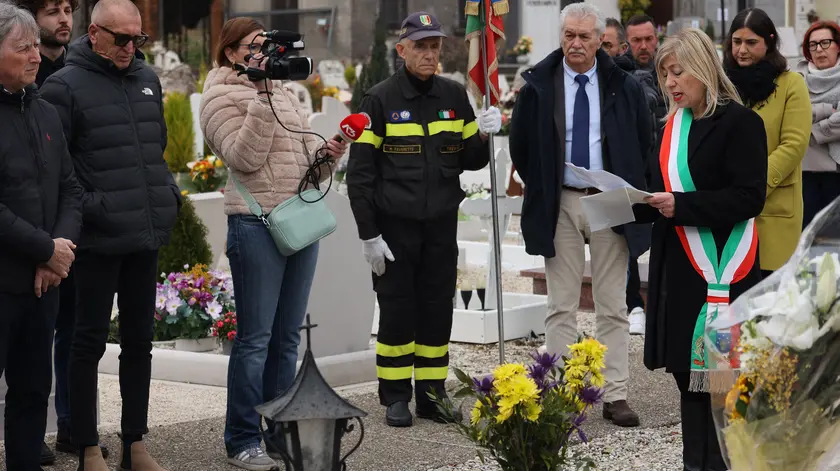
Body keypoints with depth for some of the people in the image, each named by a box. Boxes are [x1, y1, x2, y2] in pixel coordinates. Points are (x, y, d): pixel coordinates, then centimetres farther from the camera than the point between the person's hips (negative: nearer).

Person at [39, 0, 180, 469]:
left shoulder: (147, 79, 12)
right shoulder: (66, 86, -8)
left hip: (147, 236, 6)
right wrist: (86, 209, -17)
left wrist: (169, 194, 11)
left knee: (139, 340, 12)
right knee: (90, 342, 3)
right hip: (99, 238, -6)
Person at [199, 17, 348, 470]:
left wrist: (327, 153, 0)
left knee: (288, 335, 12)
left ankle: (281, 433, 20)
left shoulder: (282, 90, 18)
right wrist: (262, 97, -20)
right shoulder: (222, 97, -3)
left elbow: (306, 142, 22)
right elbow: (244, 157, -15)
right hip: (258, 223, -7)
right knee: (256, 336, -4)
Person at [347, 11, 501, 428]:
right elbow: (359, 172, -6)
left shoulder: (454, 97, 6)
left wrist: (484, 135, -8)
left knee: (437, 311, 7)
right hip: (394, 226, -4)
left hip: (442, 224, 4)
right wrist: (368, 235, -10)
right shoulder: (379, 100, -6)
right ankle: (395, 397, 12)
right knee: (397, 311, 1)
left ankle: (432, 394, 17)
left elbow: (470, 160, 13)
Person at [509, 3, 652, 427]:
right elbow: (520, 146, 10)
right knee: (561, 307, 3)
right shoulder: (538, 85, 0)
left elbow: (645, 144, 10)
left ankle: (615, 396, 6)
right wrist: (539, 191, 8)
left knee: (613, 307, 3)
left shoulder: (624, 88, 1)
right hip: (559, 205, 0)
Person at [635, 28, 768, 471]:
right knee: (687, 372, 9)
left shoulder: (739, 122, -9)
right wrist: (631, 203, 1)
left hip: (721, 269, -7)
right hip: (677, 267, 7)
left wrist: (682, 205, -23)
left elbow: (748, 198, -16)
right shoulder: (673, 126, 13)